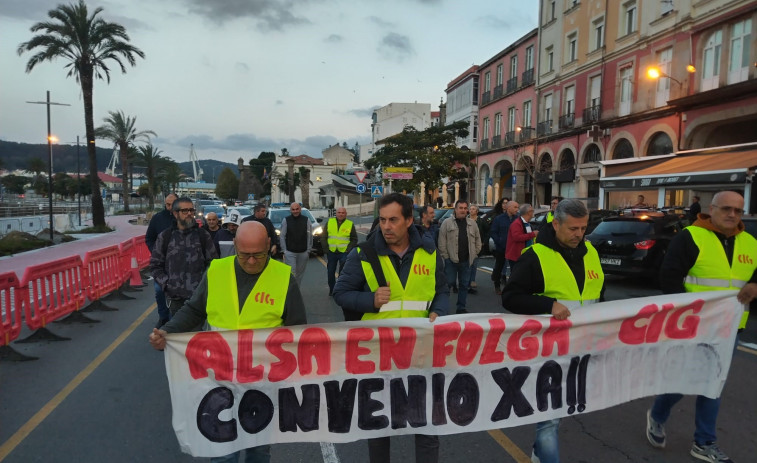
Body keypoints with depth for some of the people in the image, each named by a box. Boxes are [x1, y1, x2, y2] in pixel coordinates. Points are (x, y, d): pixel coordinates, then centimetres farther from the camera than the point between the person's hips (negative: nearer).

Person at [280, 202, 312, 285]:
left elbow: (310, 236, 4)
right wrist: (284, 250, -2)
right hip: (290, 252, -2)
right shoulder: (286, 220, -1)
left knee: (300, 273, 11)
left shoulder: (306, 220, 2)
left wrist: (308, 250, 1)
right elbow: (282, 237, 1)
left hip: (303, 252, 2)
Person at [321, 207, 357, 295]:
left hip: (344, 253, -2)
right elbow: (323, 237, 9)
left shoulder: (350, 224, 1)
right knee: (330, 272, 10)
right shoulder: (329, 222, 5)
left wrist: (348, 249, -6)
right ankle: (332, 290, 27)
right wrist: (326, 248, -1)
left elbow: (354, 239, 6)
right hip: (331, 252, 2)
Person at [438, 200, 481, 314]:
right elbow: (442, 242, -4)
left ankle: (461, 308, 20)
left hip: (466, 261, 4)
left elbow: (478, 240, 17)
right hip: (451, 260, -4)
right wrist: (445, 256, -7)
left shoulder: (472, 224, 10)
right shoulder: (447, 223, -2)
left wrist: (474, 254, 9)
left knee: (464, 285, 9)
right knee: (450, 282, -3)